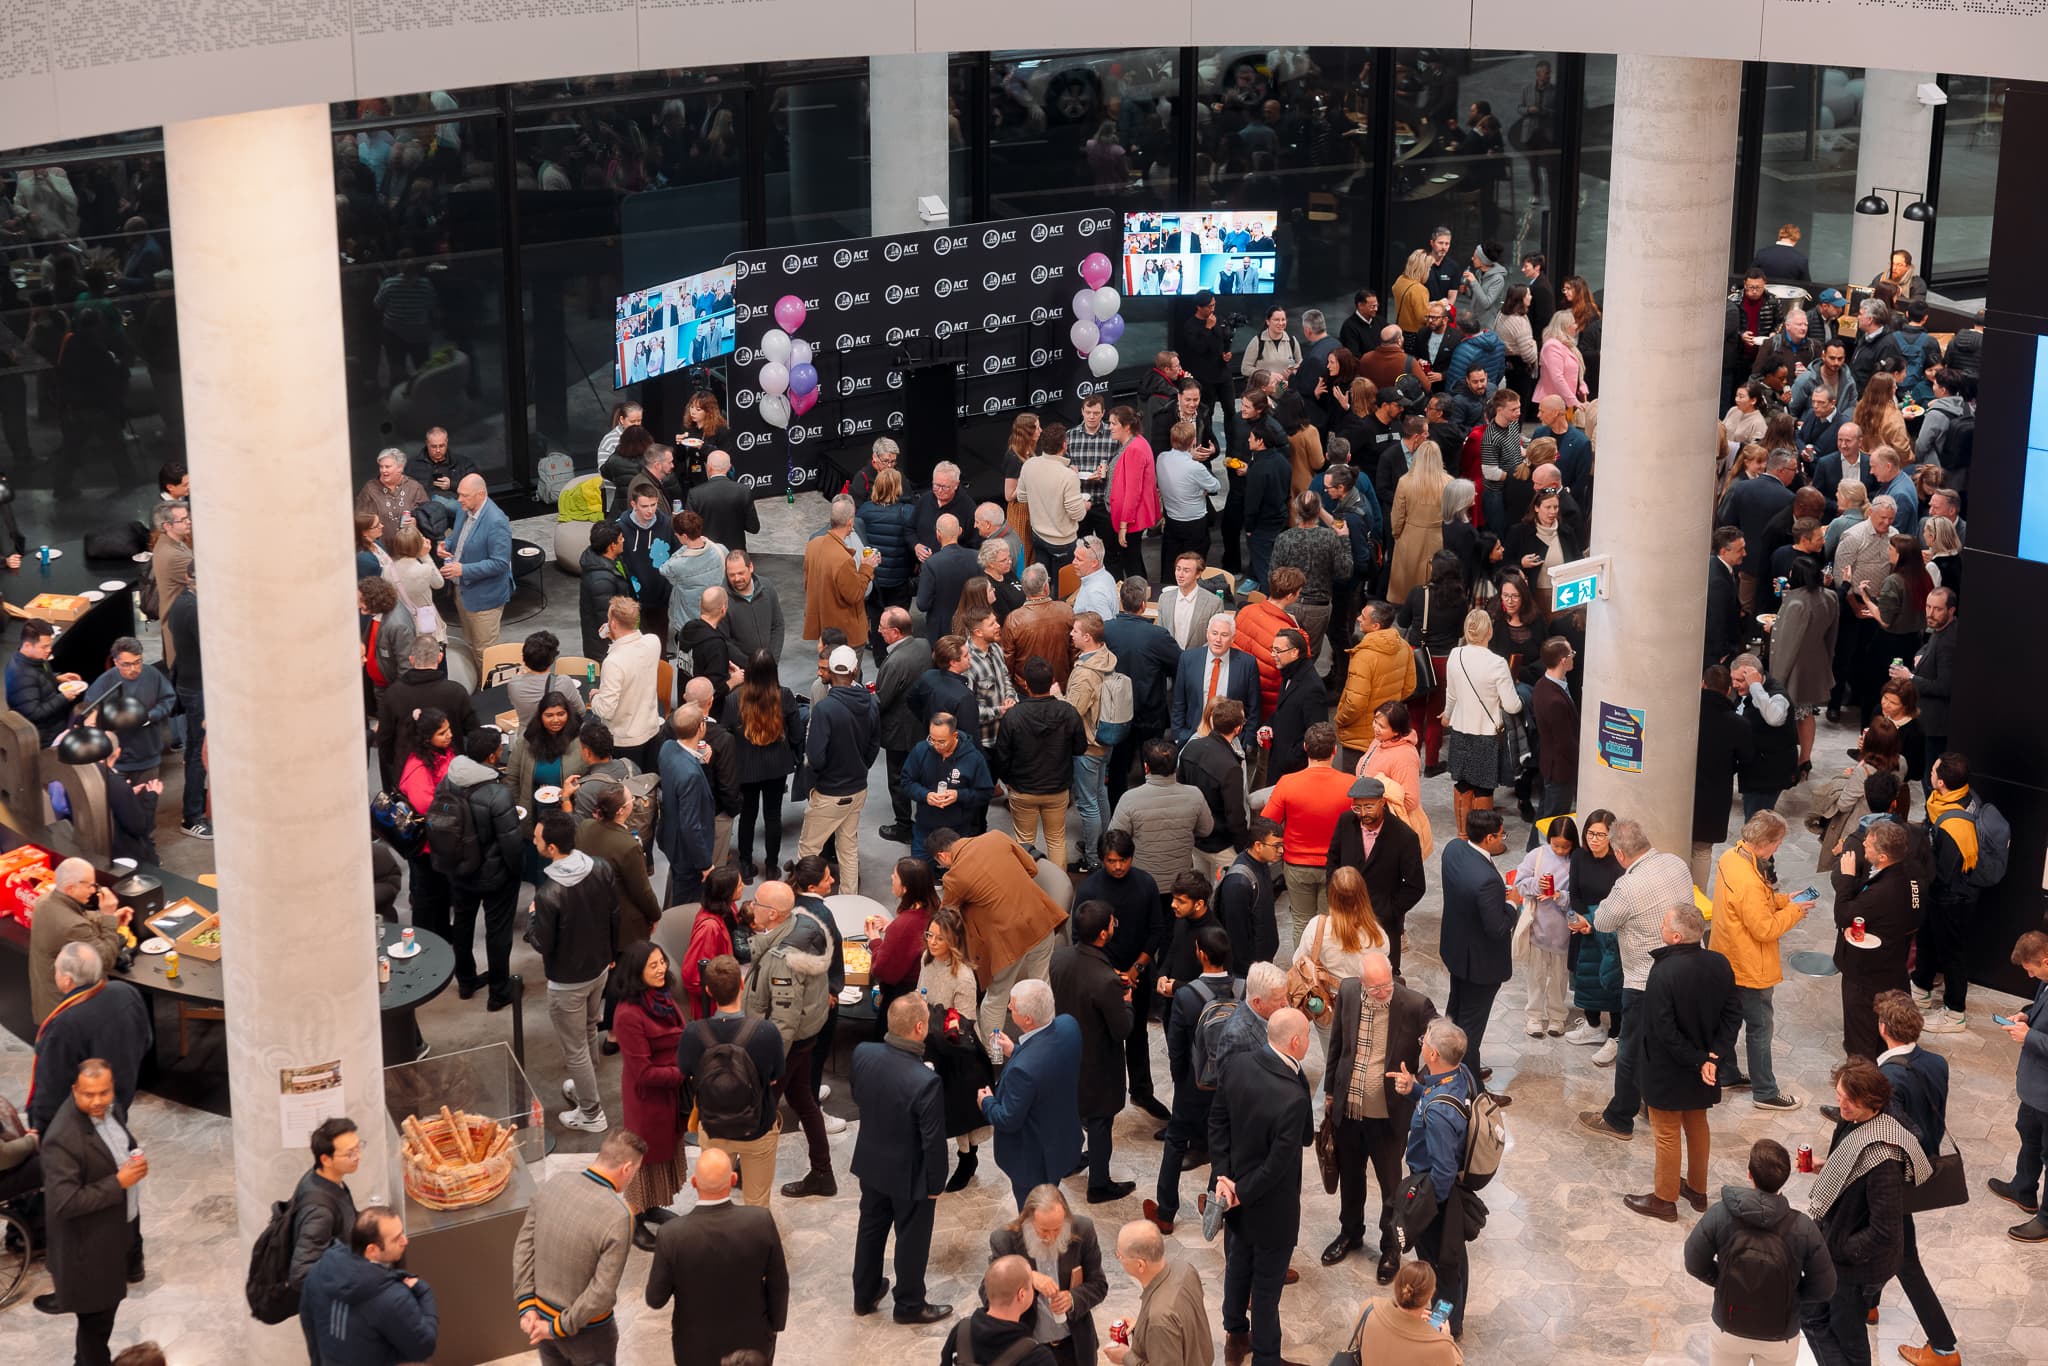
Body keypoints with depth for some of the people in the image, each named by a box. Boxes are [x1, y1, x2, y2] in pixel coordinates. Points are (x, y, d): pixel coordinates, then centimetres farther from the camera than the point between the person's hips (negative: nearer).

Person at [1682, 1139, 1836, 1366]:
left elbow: (1695, 1265, -11)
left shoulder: (1720, 1215, -23)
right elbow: (1824, 1289, -14)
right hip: (1780, 1338, 0)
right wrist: (1788, 1292, 4)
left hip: (1729, 1330, 0)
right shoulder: (1803, 1228, -25)